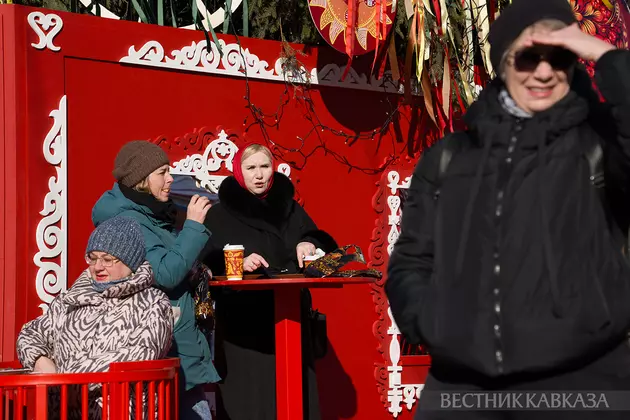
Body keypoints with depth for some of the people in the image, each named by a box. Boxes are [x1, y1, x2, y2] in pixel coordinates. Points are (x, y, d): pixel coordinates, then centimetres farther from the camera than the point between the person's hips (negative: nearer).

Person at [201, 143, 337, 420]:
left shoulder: (290, 208, 15)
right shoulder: (220, 215, 4)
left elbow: (323, 244, 10)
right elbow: (209, 265, -6)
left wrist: (308, 244, -11)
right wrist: (239, 263, -22)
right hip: (242, 319, -3)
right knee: (249, 391, -7)